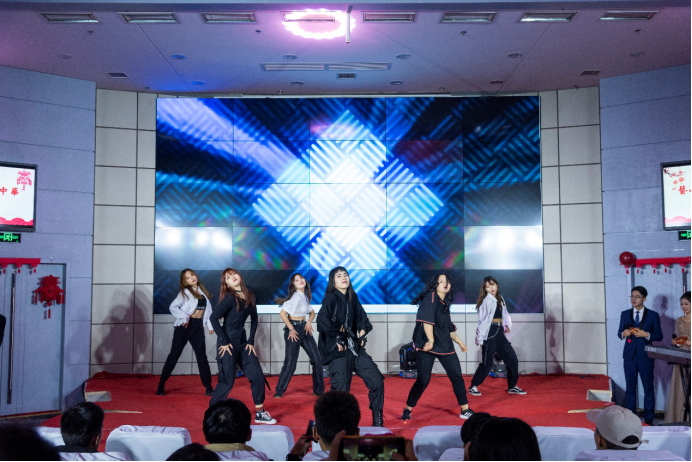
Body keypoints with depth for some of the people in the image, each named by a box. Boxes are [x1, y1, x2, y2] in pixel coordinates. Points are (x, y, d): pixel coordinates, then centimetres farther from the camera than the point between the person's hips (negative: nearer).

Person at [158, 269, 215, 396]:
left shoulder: (202, 290, 12)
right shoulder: (185, 292, -2)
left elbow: (208, 309, 15)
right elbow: (173, 307, -9)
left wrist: (210, 325, 7)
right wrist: (184, 317, -19)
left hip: (198, 327, 4)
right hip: (185, 326, -4)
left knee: (202, 357, 3)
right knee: (174, 355, 1)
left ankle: (208, 387, 6)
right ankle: (161, 385, 12)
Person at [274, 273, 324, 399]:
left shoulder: (305, 296, 9)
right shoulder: (296, 296, -17)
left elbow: (312, 312, 21)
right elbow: (282, 313, -21)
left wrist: (309, 321, 0)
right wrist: (291, 329, -15)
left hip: (304, 328, 8)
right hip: (294, 329, -8)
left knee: (317, 359, 4)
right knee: (290, 363, -3)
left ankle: (319, 390, 15)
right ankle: (279, 391, 13)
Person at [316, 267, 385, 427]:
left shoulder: (353, 297, 10)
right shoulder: (331, 298, -9)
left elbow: (361, 318, 22)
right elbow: (323, 321, -22)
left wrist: (362, 333, 7)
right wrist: (337, 340, -18)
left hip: (355, 348, 7)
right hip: (339, 352, -6)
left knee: (377, 380, 1)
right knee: (341, 390, -6)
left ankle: (377, 422, 14)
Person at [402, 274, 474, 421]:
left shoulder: (445, 303, 16)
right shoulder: (431, 297, -7)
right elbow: (427, 320, -19)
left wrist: (459, 342, 30)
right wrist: (431, 340, -28)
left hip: (445, 346, 7)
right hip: (427, 346, -7)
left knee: (457, 377, 4)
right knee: (423, 380, -8)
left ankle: (465, 410, 16)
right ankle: (407, 410, 10)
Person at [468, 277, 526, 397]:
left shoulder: (500, 299, 14)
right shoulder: (487, 301, -9)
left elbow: (505, 314, 20)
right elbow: (483, 320, -11)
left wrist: (507, 325, 1)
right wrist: (480, 338, -13)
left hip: (500, 333, 8)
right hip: (490, 334, -8)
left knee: (512, 359, 7)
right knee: (487, 363, -5)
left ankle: (512, 387, 19)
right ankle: (473, 387, 9)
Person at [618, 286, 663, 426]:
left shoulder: (653, 315, 0)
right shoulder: (625, 314, 7)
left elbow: (659, 336, 0)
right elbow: (619, 333, 12)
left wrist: (646, 334, -18)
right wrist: (624, 333, -11)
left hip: (646, 356, -2)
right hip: (630, 355, 2)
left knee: (648, 388, 3)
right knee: (630, 387, 8)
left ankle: (649, 418, 13)